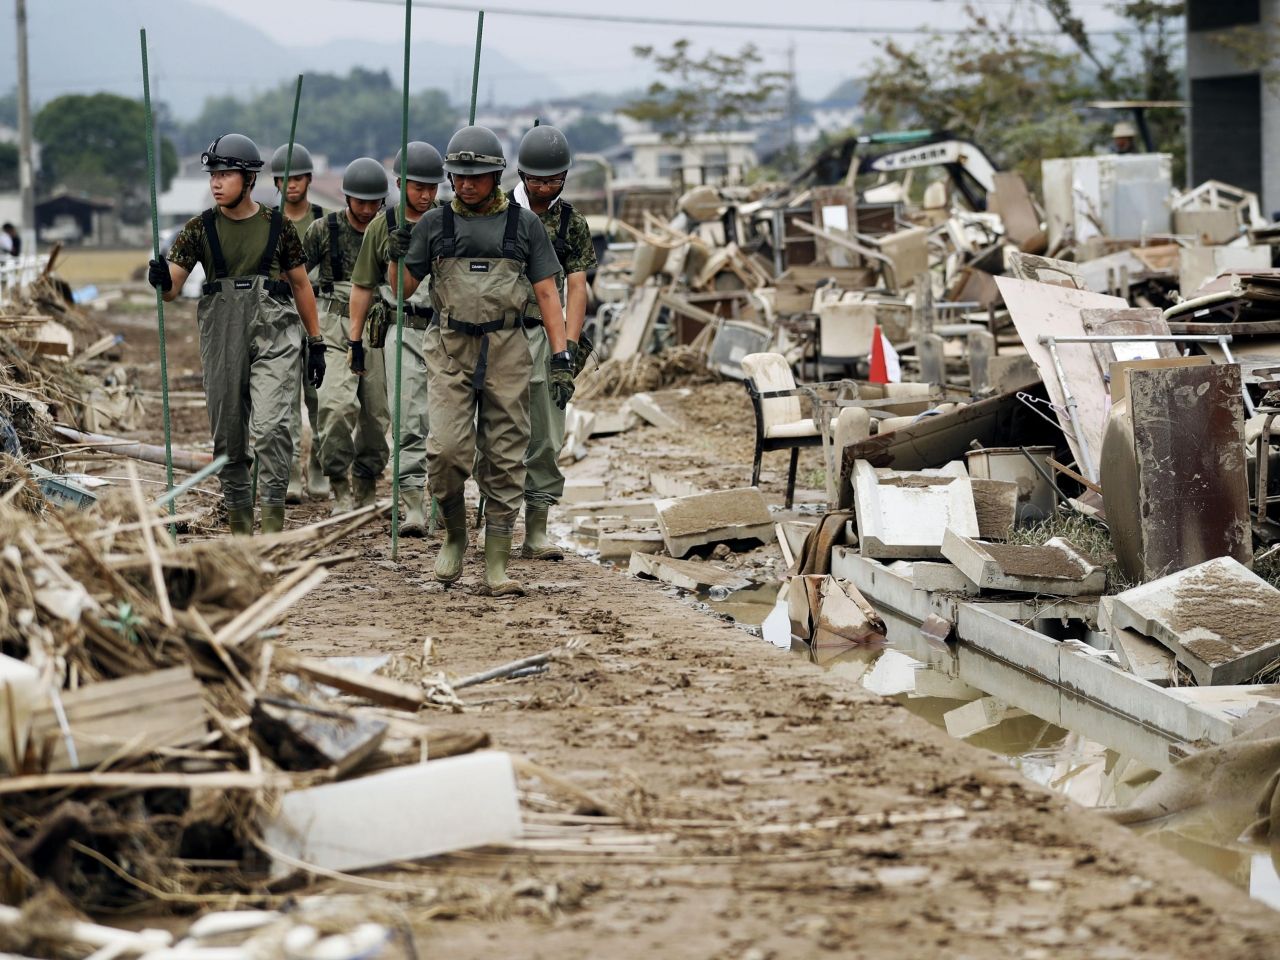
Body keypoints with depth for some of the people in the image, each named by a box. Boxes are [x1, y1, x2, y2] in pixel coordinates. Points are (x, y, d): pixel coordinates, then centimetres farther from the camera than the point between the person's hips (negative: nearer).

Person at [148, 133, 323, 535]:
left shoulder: (278, 226, 2)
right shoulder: (201, 228, 4)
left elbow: (300, 284, 12)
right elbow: (172, 288, 0)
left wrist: (316, 342, 11)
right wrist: (160, 280, -24)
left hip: (273, 335, -2)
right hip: (222, 337, 2)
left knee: (269, 426, -18)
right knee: (227, 435, 6)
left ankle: (274, 524, -14)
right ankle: (239, 526, 18)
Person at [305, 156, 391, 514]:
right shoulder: (324, 230, 0)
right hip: (336, 327, -2)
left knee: (376, 413, 4)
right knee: (337, 405, -19)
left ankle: (365, 490, 20)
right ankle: (340, 489, -13)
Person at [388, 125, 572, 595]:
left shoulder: (523, 223, 7)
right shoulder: (434, 224, 8)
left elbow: (546, 293, 6)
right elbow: (402, 290, 13)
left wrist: (561, 358, -2)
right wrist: (397, 256, -8)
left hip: (507, 351, 0)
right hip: (450, 350, 0)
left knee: (505, 460, 0)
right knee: (447, 450, -14)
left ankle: (497, 566, 5)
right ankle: (454, 534, 12)